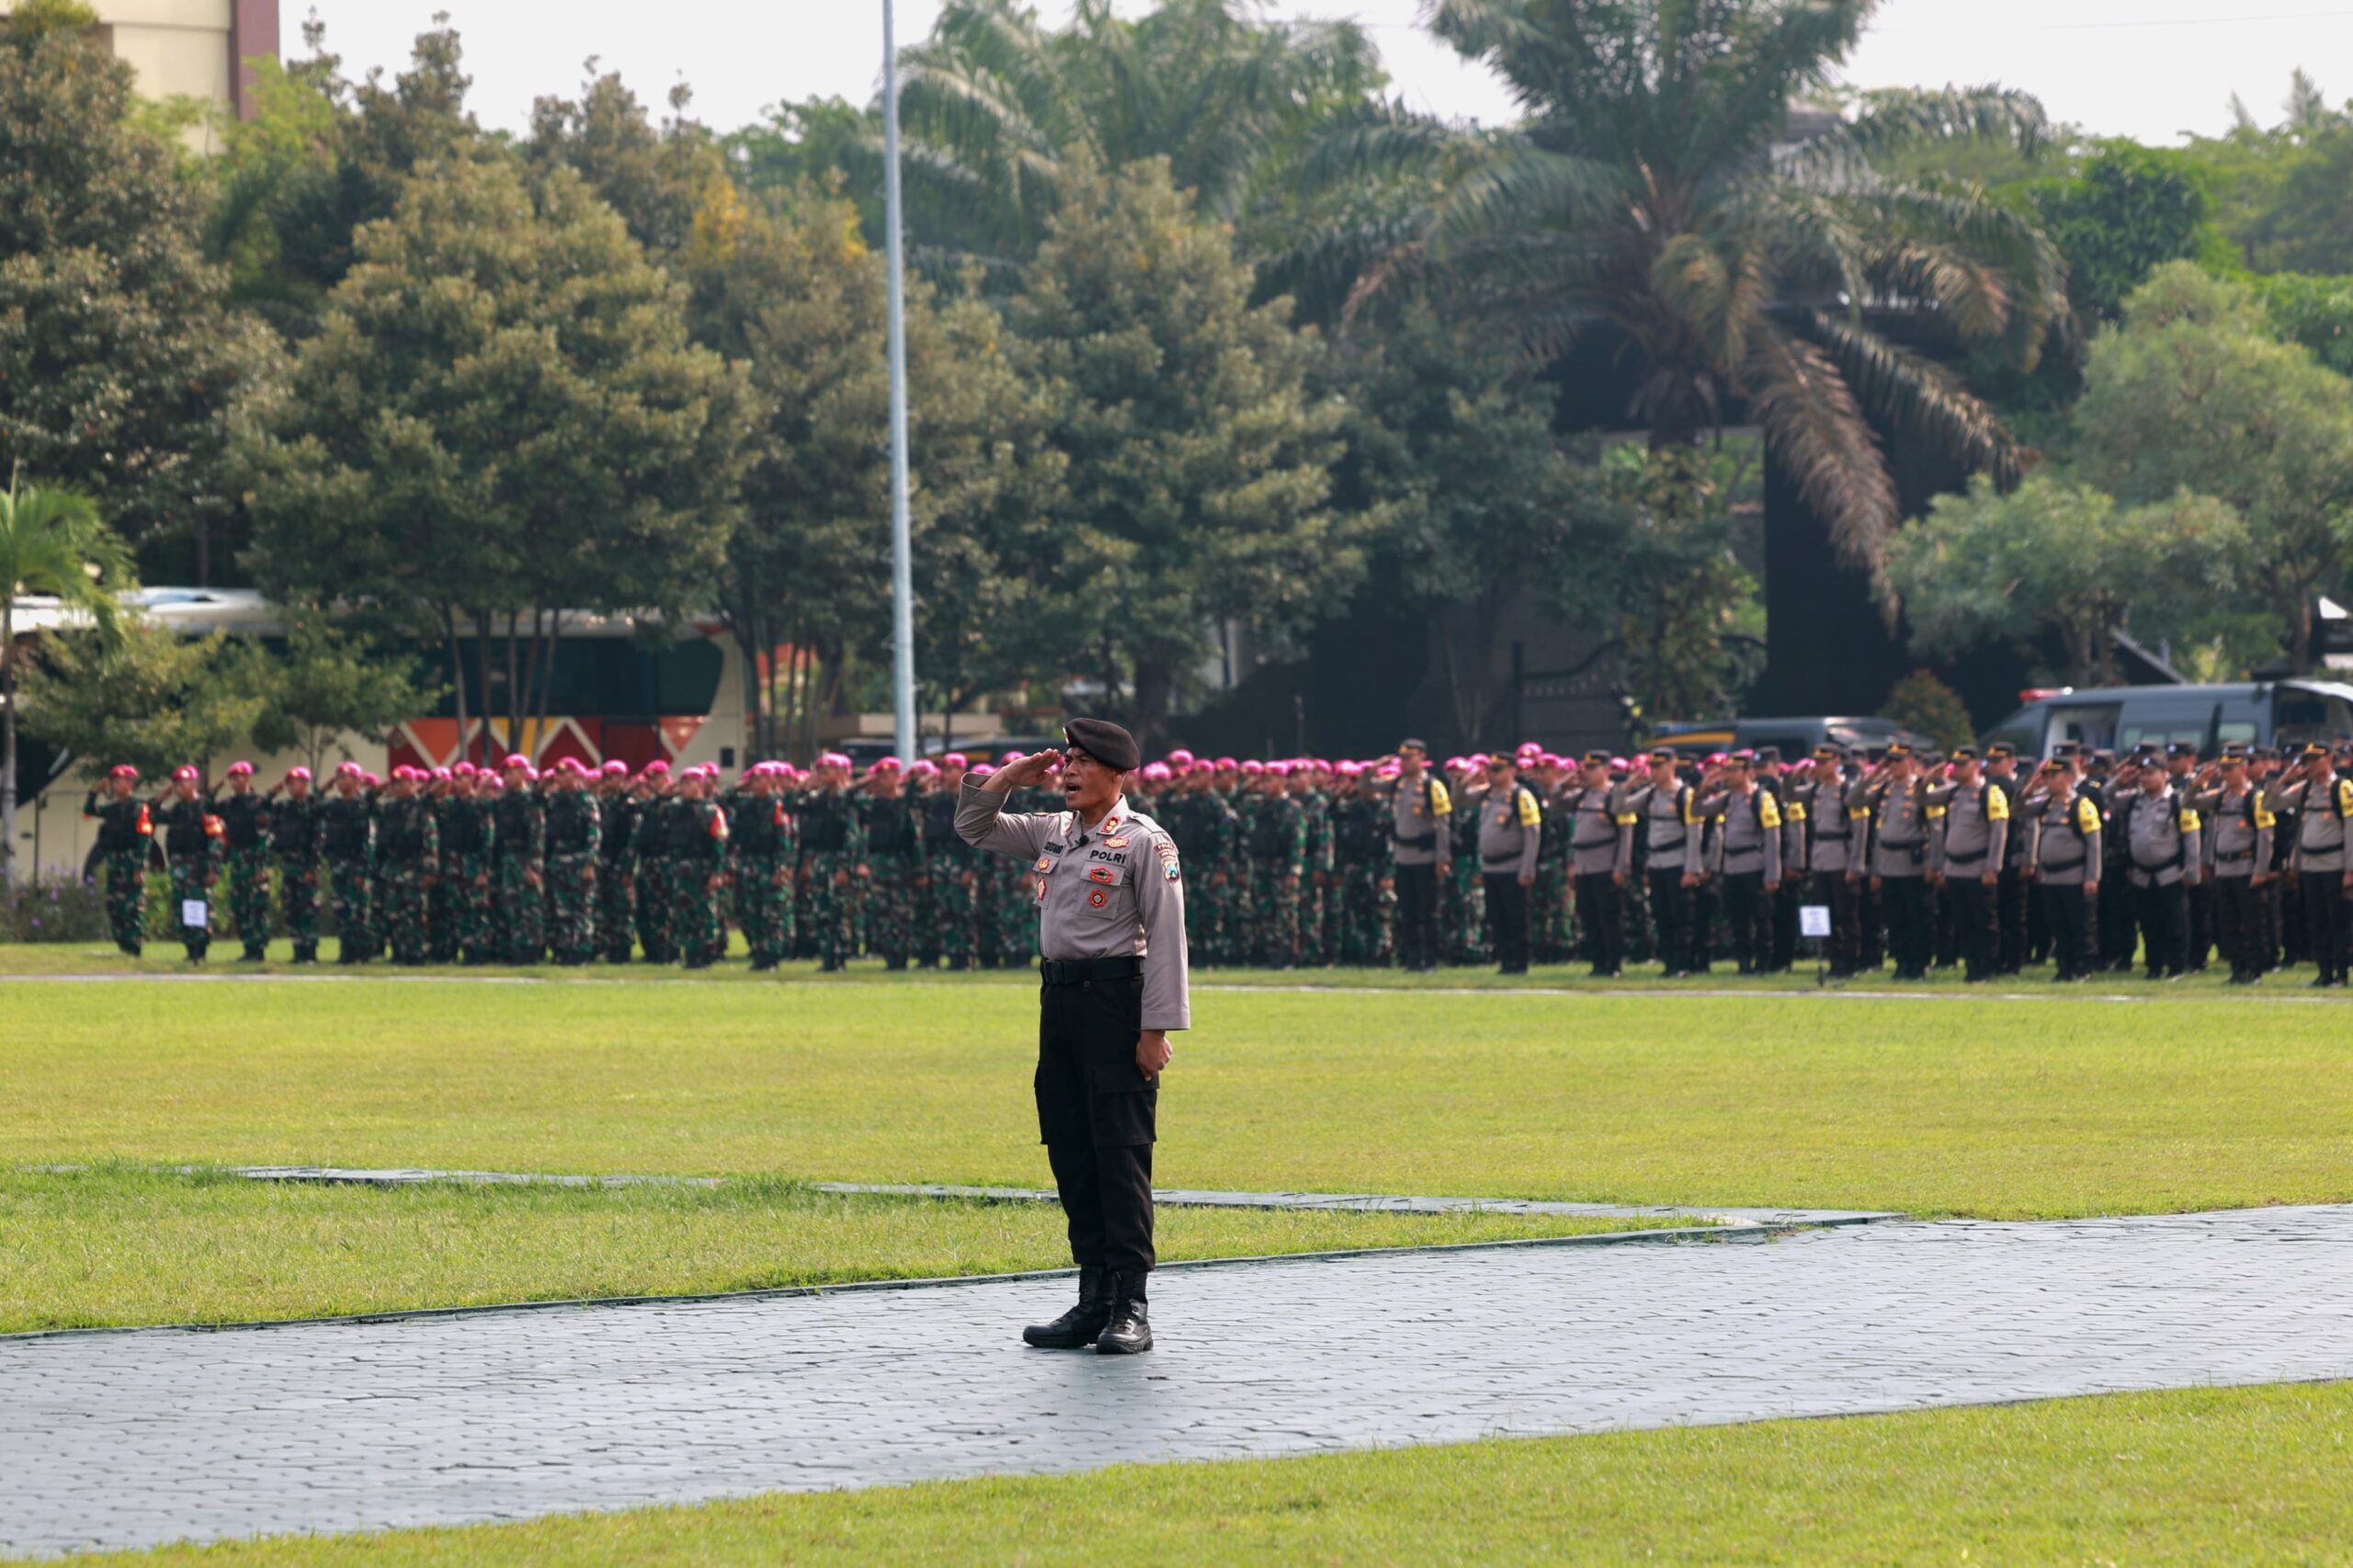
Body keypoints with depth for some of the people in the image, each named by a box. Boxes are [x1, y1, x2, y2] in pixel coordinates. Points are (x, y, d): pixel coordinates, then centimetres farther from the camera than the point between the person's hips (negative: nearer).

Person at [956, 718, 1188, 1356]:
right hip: (1059, 997, 8)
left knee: (1121, 1152, -8)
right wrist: (1015, 775, 9)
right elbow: (973, 825, 24)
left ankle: (1130, 1304, -6)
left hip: (1116, 998, -8)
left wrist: (1156, 1028, -16)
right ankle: (1094, 1301, 14)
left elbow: (1166, 938, -11)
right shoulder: (1052, 832, 14)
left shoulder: (1144, 842, -7)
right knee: (1070, 1153, 8)